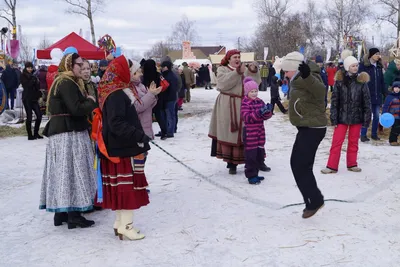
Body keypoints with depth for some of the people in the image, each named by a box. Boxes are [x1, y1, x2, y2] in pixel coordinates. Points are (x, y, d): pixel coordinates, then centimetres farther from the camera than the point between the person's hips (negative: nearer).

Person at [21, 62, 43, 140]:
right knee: (29, 116, -6)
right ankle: (30, 135, 0)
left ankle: (36, 133, 11)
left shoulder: (33, 76, 14)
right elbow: (26, 85, -13)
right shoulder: (23, 76, 0)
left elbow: (37, 87, 9)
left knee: (39, 115, -1)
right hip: (27, 98, -5)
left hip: (34, 98, 5)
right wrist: (33, 80, -19)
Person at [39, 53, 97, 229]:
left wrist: (87, 102, 6)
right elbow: (76, 109, -22)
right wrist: (91, 102, -6)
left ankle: (61, 212, 14)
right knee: (73, 172, -7)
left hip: (60, 132, 10)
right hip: (69, 134, -10)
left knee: (63, 173, 10)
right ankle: (73, 215, -4)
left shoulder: (62, 82, 19)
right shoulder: (67, 83, -13)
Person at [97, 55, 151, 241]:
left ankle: (120, 223, 24)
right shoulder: (117, 95, -18)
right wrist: (139, 136, -26)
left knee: (121, 186, 15)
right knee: (128, 185, -3)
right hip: (124, 148, -10)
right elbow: (117, 124, -26)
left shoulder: (116, 92, 13)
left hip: (119, 146, 10)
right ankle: (125, 225, 5)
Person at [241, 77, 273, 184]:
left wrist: (268, 111, -15)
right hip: (250, 133, -7)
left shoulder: (260, 102, 9)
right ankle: (251, 176, 5)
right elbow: (247, 117, -22)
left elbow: (266, 117, 8)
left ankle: (255, 173, 26)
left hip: (260, 132, 7)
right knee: (251, 155, -3)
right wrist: (259, 112, -31)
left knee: (259, 154, 14)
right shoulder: (245, 103, -11)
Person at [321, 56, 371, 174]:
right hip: (342, 116, -1)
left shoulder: (361, 81, -3)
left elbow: (366, 101, 1)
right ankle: (332, 166, 6)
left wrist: (367, 118, -2)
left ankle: (352, 164, 25)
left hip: (356, 116, 1)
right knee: (336, 141, 0)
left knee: (353, 142, 12)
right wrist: (333, 118, -7)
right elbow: (334, 100, -3)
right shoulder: (340, 80, -4)